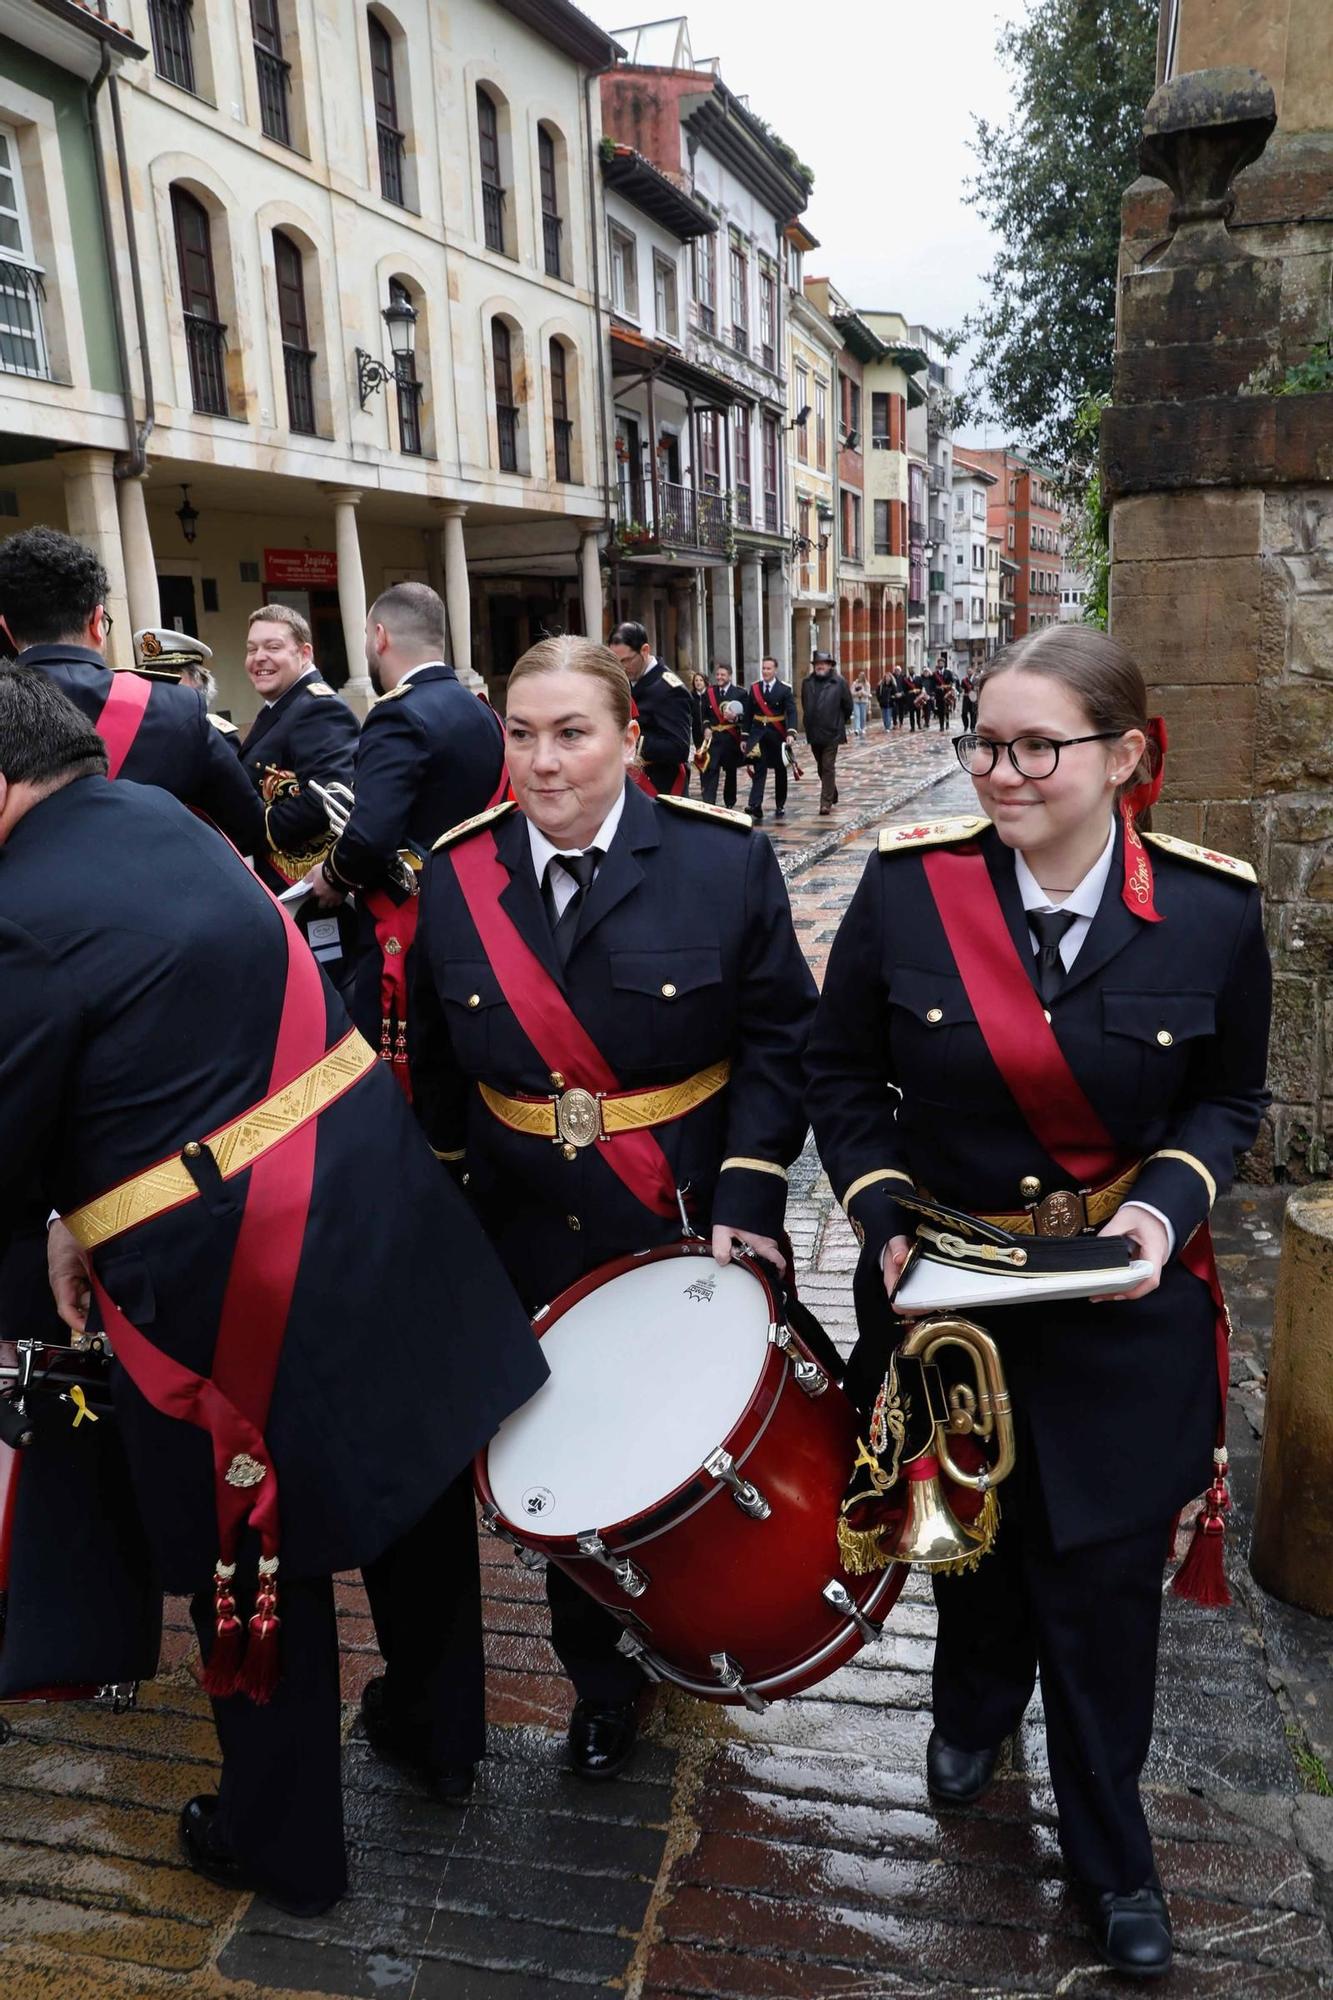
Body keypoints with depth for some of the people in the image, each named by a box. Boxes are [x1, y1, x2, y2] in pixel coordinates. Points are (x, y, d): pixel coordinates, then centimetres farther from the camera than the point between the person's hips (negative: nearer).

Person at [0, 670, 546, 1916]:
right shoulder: (162, 816, 7)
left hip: (225, 1271, -8)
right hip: (376, 1198, 8)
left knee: (256, 1562, 15)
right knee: (409, 1467, 24)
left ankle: (283, 1845, 40)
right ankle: (441, 1730, 50)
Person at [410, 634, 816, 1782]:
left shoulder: (724, 860, -11)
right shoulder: (457, 874, -3)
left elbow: (779, 1038, -8)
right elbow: (439, 1066, 7)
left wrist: (748, 1193, -17)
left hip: (692, 1221, -1)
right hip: (532, 1233, 2)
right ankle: (601, 1678, 38)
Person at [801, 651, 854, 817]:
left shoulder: (839, 682, -7)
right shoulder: (807, 683, 5)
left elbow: (848, 705, 1)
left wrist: (838, 721, 8)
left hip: (831, 733, -5)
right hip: (814, 733, 5)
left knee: (828, 767, -7)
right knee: (821, 767, 15)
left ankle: (826, 803, -6)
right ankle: (832, 795, 32)